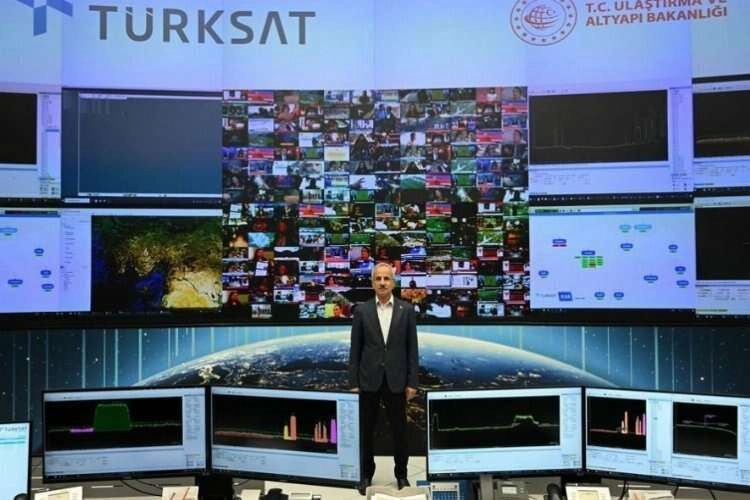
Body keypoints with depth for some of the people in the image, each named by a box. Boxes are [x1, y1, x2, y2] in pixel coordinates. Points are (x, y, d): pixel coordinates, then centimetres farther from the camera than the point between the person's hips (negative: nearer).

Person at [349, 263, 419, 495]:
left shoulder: (406, 310, 0)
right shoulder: (362, 310, 0)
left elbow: (412, 348, 1)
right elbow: (355, 349, 1)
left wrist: (412, 382, -3)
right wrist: (353, 382, -3)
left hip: (396, 381, 0)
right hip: (369, 380, 0)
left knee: (399, 430, 8)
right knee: (366, 431, 9)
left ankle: (401, 474, 24)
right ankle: (366, 474, 23)